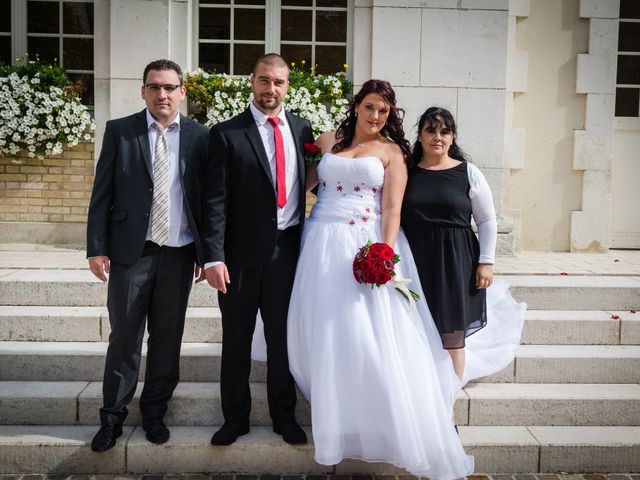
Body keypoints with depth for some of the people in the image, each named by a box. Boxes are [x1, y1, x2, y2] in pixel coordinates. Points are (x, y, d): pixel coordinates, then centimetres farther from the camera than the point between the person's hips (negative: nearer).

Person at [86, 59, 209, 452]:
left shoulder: (200, 136, 3)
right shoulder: (119, 131, 2)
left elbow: (208, 197, 5)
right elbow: (102, 195, 1)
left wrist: (207, 252, 3)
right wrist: (97, 248, -5)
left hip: (179, 253, 1)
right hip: (131, 251, -1)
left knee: (168, 338, 10)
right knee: (124, 337, 5)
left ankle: (155, 411, 27)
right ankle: (113, 416, 20)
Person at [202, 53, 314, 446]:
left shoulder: (301, 129, 7)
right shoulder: (227, 134, -4)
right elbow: (215, 200, -8)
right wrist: (214, 257, -15)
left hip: (289, 249, 3)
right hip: (242, 252, -2)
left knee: (283, 338, 13)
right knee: (237, 340, 10)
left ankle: (284, 415, 29)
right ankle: (236, 417, 27)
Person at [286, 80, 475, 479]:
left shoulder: (391, 151, 5)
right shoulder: (327, 141, 13)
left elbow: (392, 209, -5)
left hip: (369, 246, -3)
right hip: (324, 246, 3)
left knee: (375, 341, -6)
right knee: (326, 338, 6)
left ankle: (393, 429, 10)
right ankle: (337, 427, 23)